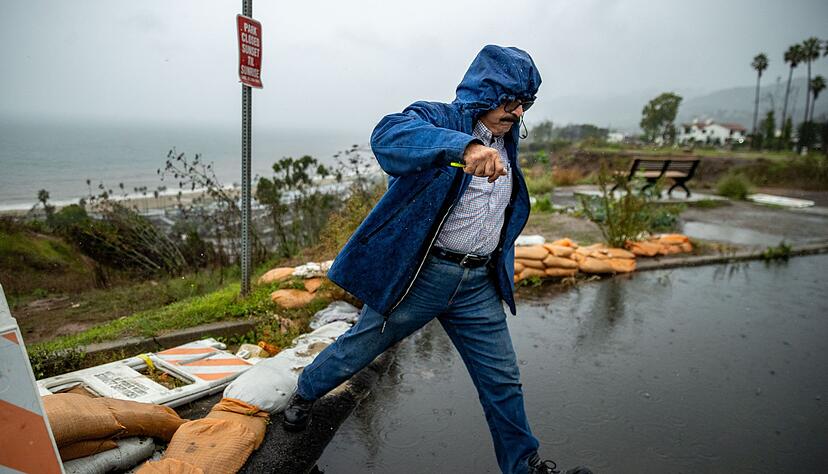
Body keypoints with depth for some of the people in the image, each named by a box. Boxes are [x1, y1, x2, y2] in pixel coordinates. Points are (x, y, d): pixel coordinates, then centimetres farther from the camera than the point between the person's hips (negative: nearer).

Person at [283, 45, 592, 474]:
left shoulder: (506, 141, 13)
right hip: (420, 275, -5)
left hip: (478, 285, 6)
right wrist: (464, 146, -50)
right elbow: (388, 134, -35)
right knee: (358, 349, 13)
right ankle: (305, 393, 43)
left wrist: (499, 269, 26)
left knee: (503, 381, 11)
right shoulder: (441, 118, -11)